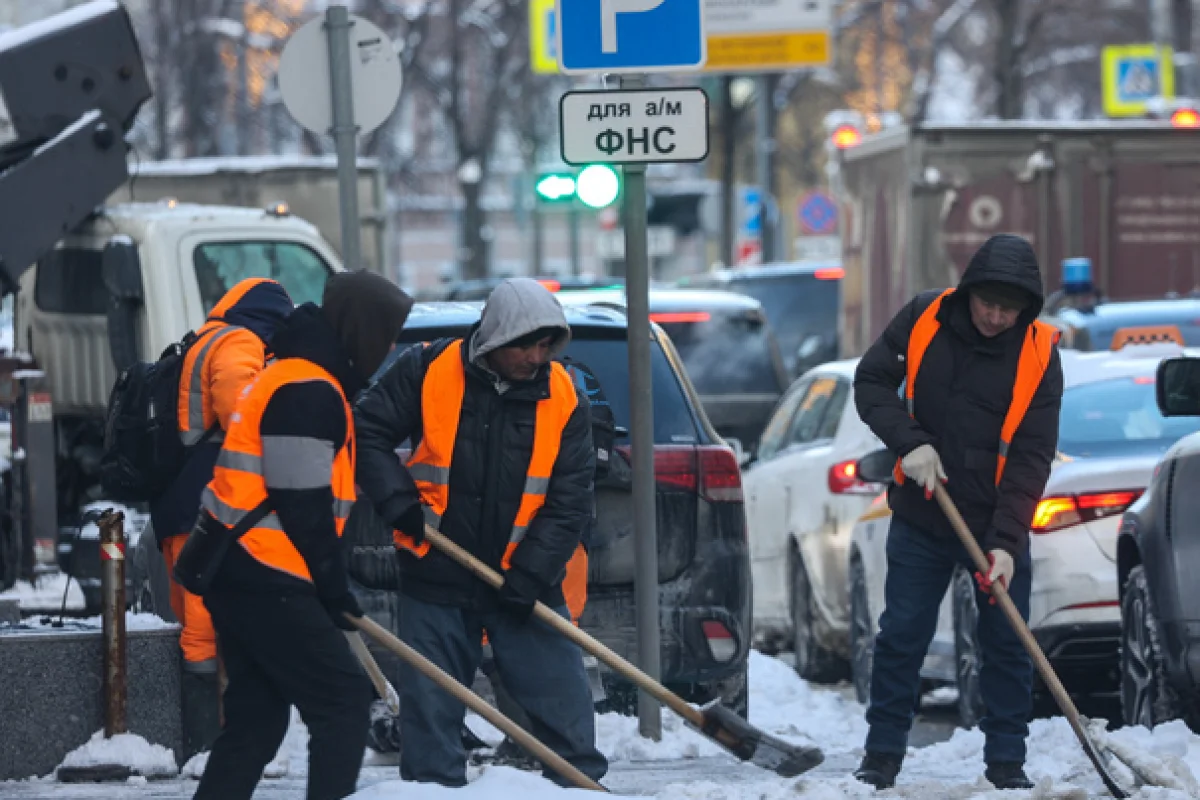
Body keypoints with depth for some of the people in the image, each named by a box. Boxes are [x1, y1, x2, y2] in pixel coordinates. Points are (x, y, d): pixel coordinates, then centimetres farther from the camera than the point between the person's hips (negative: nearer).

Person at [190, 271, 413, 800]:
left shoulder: (291, 378, 19)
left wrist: (329, 584, 20)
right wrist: (334, 588, -9)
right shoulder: (309, 392, -15)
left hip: (237, 573, 10)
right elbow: (303, 507, -18)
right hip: (266, 582, -10)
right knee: (343, 700, -6)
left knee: (258, 716, 14)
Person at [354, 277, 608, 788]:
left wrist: (532, 573, -14)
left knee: (563, 699, 1)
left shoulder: (564, 399, -5)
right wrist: (400, 503, -12)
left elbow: (571, 499, -4)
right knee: (430, 708, 5)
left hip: (523, 584, 1)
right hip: (436, 577, -1)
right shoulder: (428, 372, -9)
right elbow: (367, 432, 0)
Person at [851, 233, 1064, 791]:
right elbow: (871, 382, -1)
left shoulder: (1039, 354, -12)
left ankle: (1007, 760, 13)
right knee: (901, 637, 4)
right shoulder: (923, 321, -7)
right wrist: (910, 442, -18)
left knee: (1007, 644, 2)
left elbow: (1031, 458, -14)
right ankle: (883, 754, 14)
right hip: (920, 517, 1)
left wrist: (1006, 542, -22)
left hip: (999, 526, -1)